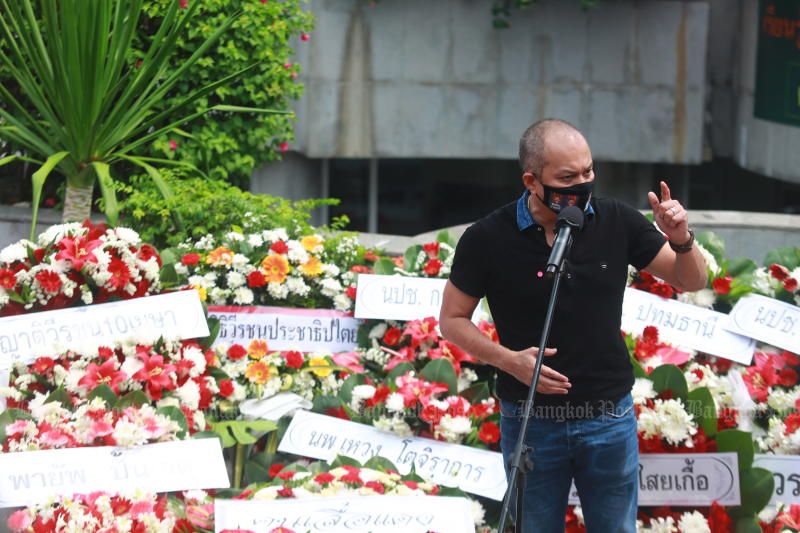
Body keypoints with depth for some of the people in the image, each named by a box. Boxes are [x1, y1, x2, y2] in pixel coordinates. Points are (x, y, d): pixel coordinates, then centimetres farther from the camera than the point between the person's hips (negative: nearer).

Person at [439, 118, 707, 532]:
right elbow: (452, 319, -2)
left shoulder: (616, 222, -5)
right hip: (531, 423, -2)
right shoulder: (487, 239, -11)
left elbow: (691, 281, 4)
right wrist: (508, 359, -18)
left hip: (609, 419, 2)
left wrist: (681, 241, -18)